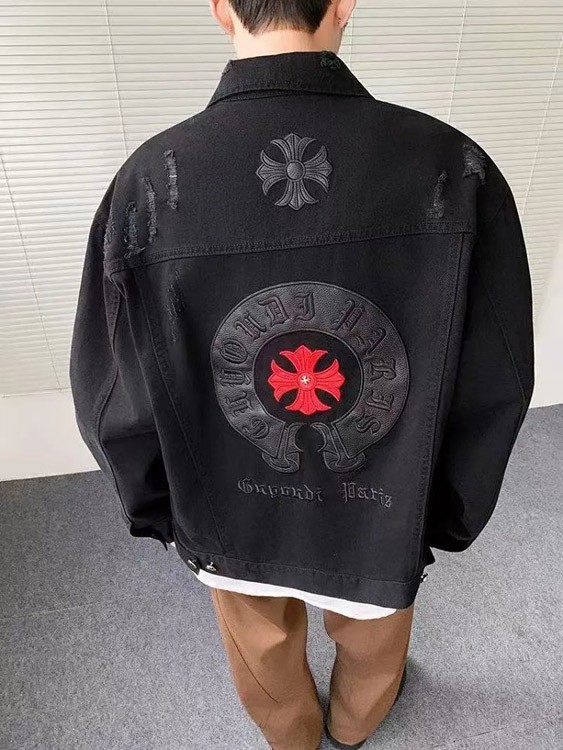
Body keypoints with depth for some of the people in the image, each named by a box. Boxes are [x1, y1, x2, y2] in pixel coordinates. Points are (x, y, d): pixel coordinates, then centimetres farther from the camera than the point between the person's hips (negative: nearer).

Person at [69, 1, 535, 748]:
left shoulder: (149, 183, -24)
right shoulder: (456, 171, -24)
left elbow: (114, 399, -14)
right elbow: (491, 390, -15)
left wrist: (162, 511, 5)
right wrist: (445, 517, 3)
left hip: (232, 519, 1)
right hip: (382, 521, 0)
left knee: (265, 656, 34)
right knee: (371, 645, 35)